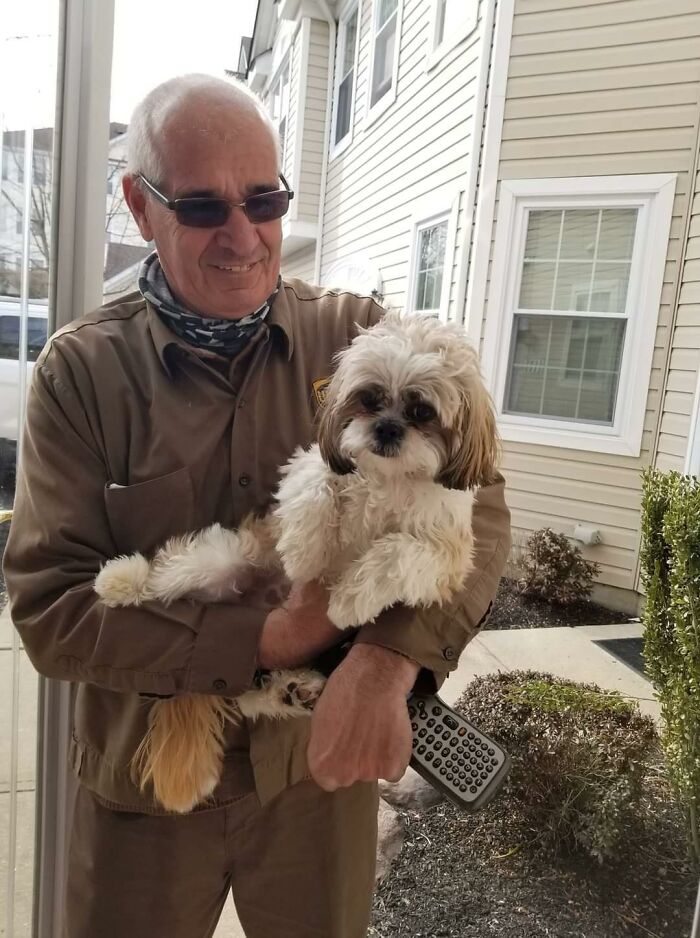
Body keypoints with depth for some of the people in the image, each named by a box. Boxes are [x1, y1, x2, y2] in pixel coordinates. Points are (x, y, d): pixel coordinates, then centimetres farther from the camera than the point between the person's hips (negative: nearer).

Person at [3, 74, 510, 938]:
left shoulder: (357, 336, -8)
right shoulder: (81, 370, -10)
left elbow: (471, 502, -16)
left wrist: (385, 662, -33)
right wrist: (268, 639, -24)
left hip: (324, 757, 2)